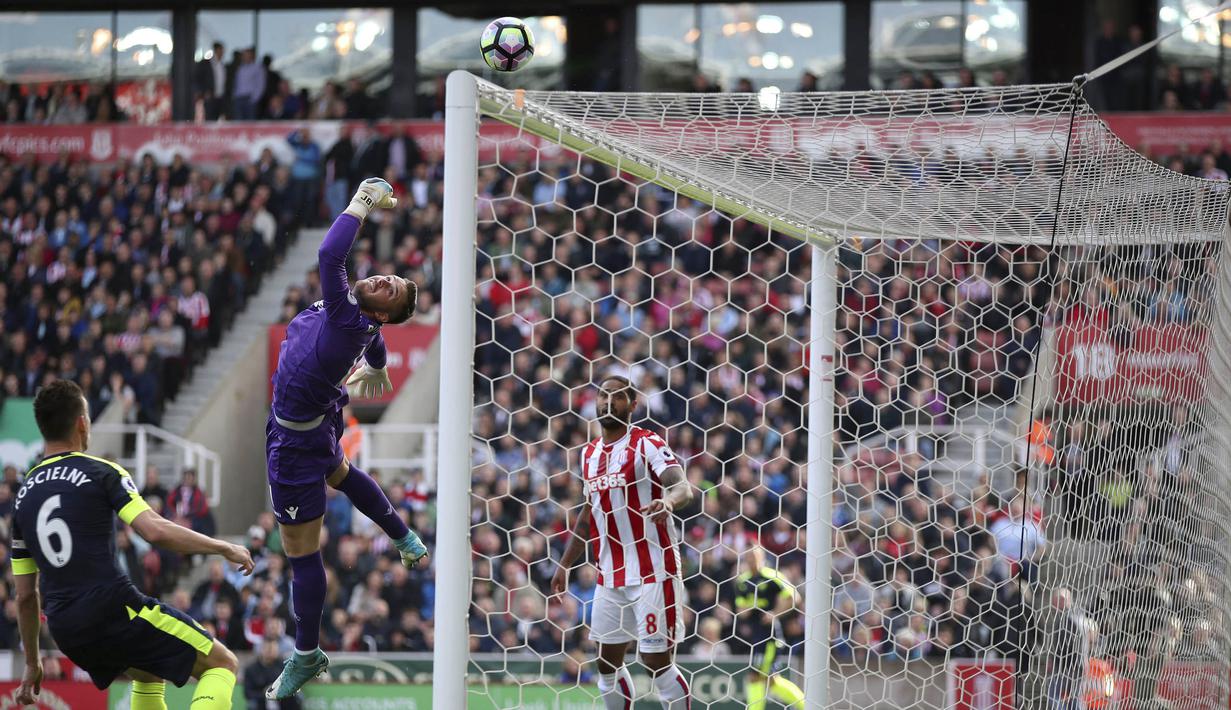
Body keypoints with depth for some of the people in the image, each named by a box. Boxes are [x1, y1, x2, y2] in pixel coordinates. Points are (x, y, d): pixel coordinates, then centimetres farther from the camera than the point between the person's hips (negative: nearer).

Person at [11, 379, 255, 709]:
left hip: (66, 633, 7)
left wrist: (32, 664, 26)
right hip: (114, 611, -7)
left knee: (149, 673, 34)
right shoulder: (101, 472, -2)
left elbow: (25, 595, 17)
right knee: (222, 664, 4)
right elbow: (156, 531, -16)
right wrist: (225, 548, -4)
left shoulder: (24, 495, 15)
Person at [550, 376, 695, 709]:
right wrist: (565, 564, 26)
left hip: (653, 572, -7)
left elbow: (683, 487, -23)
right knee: (608, 662, 9)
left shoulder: (647, 444, -8)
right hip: (610, 575, 7)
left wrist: (667, 501, -45)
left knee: (657, 662, -8)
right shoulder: (590, 453, 14)